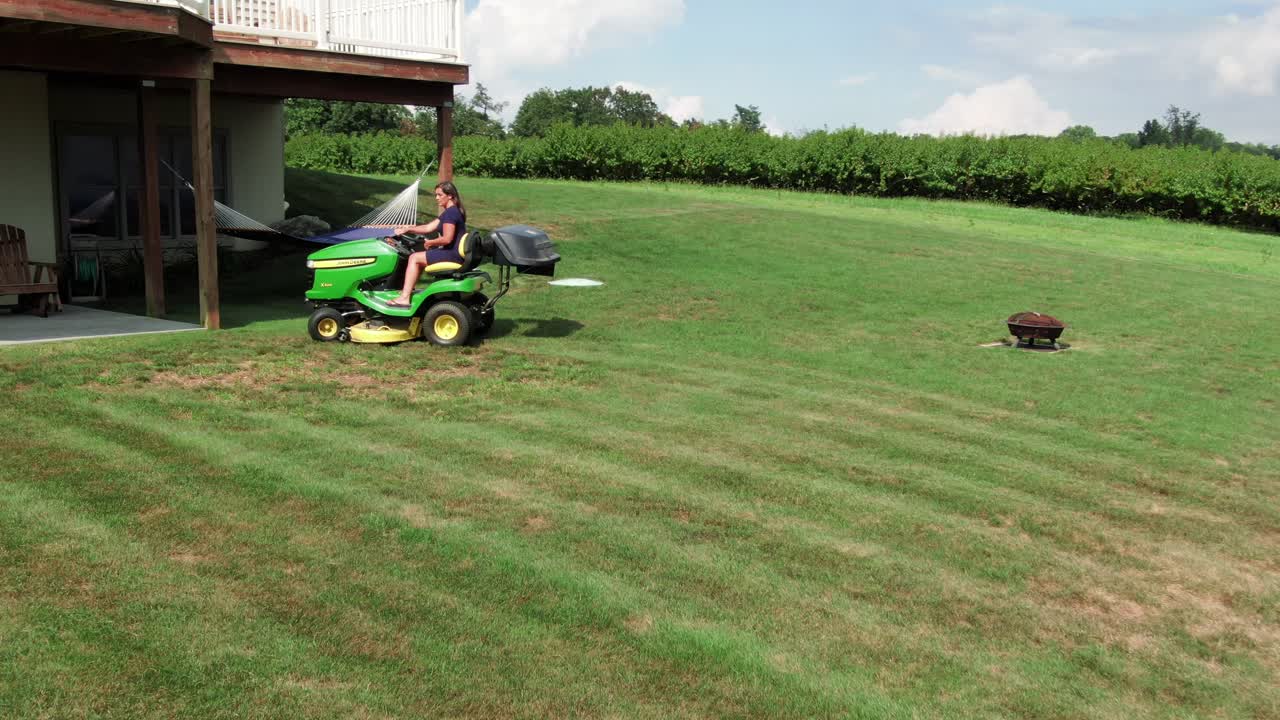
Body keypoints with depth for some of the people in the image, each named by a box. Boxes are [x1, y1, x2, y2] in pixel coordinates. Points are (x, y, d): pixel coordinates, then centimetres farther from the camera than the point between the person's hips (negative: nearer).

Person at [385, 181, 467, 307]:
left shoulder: (451, 213, -16)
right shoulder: (451, 211, 17)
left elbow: (447, 239, -23)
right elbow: (428, 227, 17)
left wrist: (430, 243, -7)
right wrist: (408, 229, 8)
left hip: (453, 255, -11)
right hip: (453, 253, 11)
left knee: (415, 258, -9)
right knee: (419, 257, 19)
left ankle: (404, 298, -11)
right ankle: (407, 290, 18)